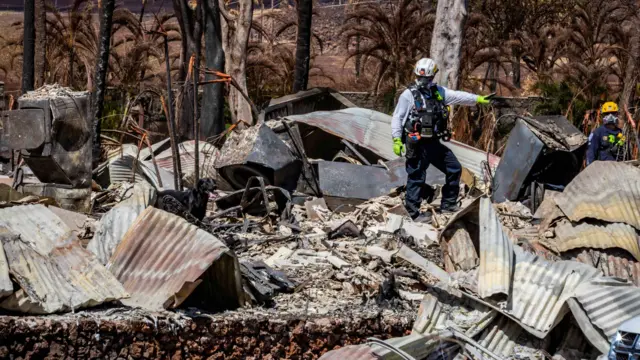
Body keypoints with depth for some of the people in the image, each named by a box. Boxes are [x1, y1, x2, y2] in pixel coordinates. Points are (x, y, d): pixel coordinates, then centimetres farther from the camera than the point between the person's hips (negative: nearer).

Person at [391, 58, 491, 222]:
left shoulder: (439, 92, 9)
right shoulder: (408, 95, -8)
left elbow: (457, 96, 12)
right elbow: (397, 117, -8)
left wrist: (478, 98, 7)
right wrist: (396, 140, -14)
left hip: (434, 142, 7)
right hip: (417, 145, -7)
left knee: (454, 169, 14)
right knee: (416, 178, -3)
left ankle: (448, 204, 26)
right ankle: (414, 213, 7)